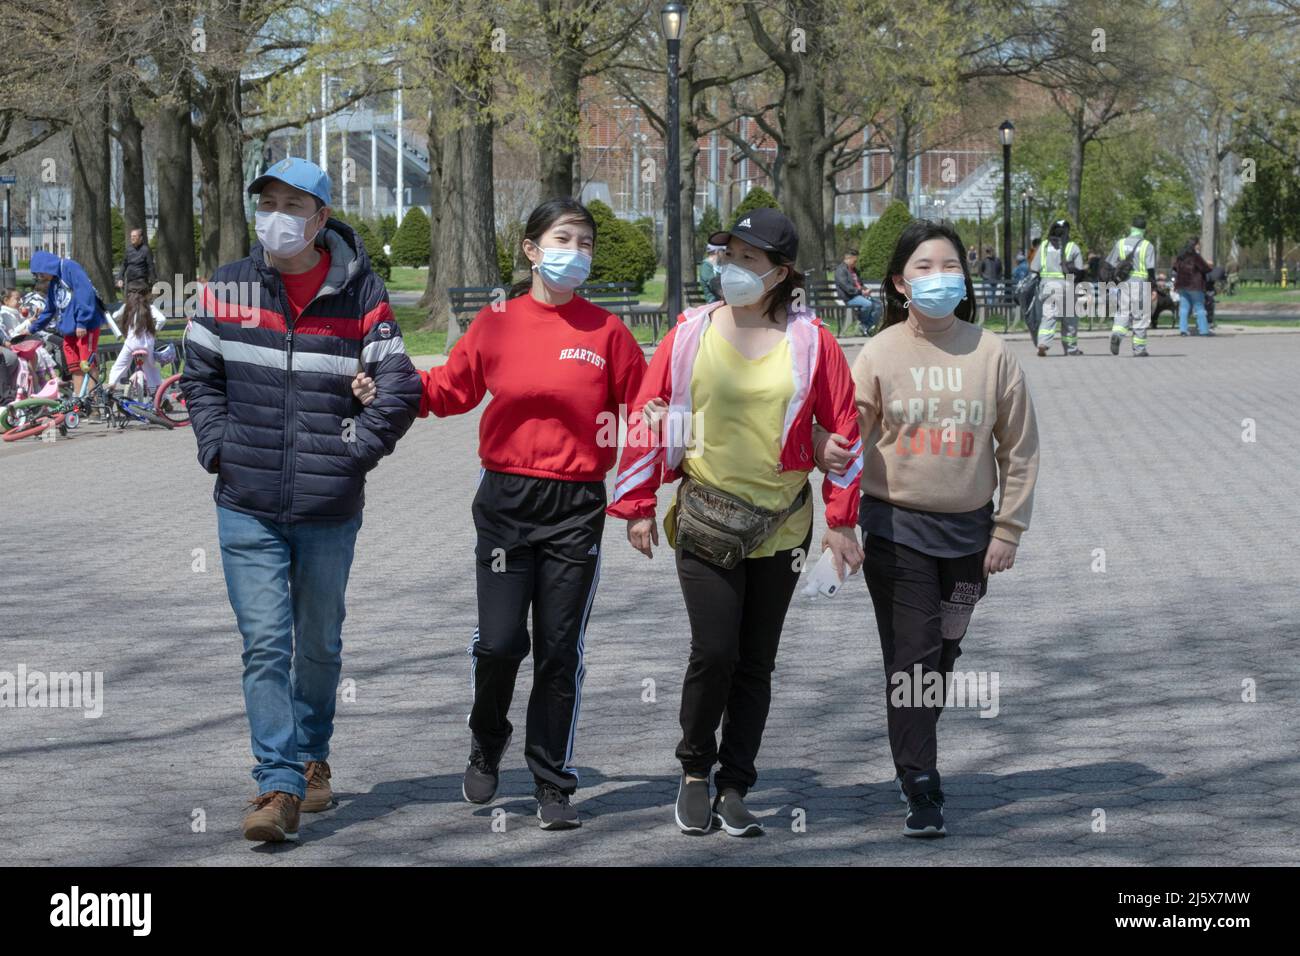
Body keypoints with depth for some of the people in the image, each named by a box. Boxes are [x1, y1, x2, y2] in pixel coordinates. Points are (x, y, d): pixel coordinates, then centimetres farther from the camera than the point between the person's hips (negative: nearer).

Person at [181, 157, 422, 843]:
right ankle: (279, 785, -10)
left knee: (319, 645, 15)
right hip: (247, 508, 0)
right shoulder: (227, 290, 2)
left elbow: (399, 392, -1)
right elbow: (200, 379, 11)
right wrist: (220, 447, -2)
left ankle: (312, 757, 35)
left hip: (330, 510, 0)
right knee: (265, 644, -9)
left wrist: (352, 450, -9)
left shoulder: (361, 296, -3)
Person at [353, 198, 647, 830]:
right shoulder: (497, 324, 2)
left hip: (576, 506, 0)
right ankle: (487, 741, 26)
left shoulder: (605, 332, 1)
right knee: (500, 640, -5)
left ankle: (553, 785, 13)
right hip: (506, 499, 0)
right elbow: (451, 389, 8)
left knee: (561, 650, 3)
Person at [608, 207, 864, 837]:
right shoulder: (692, 333, -2)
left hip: (782, 525, 1)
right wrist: (637, 508, 1)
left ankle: (734, 789, 17)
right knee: (714, 650, -11)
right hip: (705, 519, -1)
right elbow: (648, 417, 2)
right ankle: (695, 771, 12)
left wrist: (842, 519, 0)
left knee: (756, 662, 7)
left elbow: (843, 428, 2)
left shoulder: (810, 341, -2)